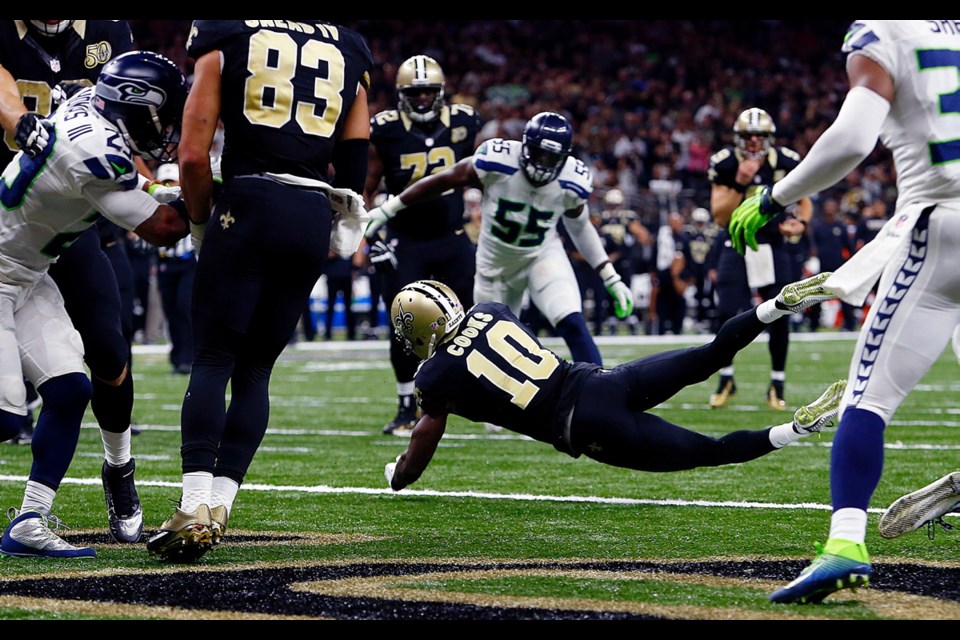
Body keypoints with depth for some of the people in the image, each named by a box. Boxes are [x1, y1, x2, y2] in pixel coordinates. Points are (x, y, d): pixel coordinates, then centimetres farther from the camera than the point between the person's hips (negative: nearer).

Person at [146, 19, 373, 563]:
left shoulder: (225, 43, 6)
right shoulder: (347, 53, 16)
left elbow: (193, 157, -1)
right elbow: (355, 163, 12)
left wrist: (202, 223, 13)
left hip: (249, 206, -3)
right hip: (316, 216, 3)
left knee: (213, 360, -1)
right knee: (256, 369, 11)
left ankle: (195, 508, -13)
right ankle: (219, 503, 2)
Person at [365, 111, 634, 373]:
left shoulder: (571, 181, -18)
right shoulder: (497, 161, -27)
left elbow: (580, 227, 2)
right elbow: (443, 181, -13)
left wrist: (611, 278, 2)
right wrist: (385, 210, -9)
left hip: (543, 255, 0)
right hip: (496, 263, 0)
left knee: (573, 325, -22)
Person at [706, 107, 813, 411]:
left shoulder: (786, 163, -8)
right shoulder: (725, 164, -13)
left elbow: (804, 200, 8)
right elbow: (720, 217, -17)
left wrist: (801, 222, -13)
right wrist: (740, 183, -29)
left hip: (772, 245, 1)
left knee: (779, 316, -6)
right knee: (726, 314, -9)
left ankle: (777, 386, 9)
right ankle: (726, 380, 11)